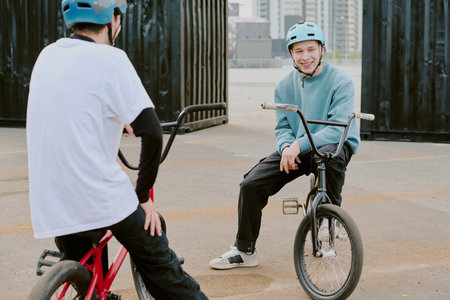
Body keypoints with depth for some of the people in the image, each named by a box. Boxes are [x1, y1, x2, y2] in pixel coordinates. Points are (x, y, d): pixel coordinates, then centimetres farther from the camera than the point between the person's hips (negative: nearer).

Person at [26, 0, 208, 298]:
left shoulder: (47, 56, 11)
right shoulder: (110, 59, -10)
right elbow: (152, 134, -15)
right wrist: (143, 195, -3)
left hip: (49, 203, 6)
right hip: (105, 197, -6)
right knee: (162, 270, 9)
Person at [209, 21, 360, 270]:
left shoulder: (340, 82, -13)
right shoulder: (285, 86, 4)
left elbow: (339, 128, -21)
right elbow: (282, 127, 6)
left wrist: (299, 145, -29)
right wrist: (286, 147, -18)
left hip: (335, 144, -4)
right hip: (295, 149, 5)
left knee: (328, 155, -41)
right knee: (251, 184, -11)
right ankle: (244, 250, 6)